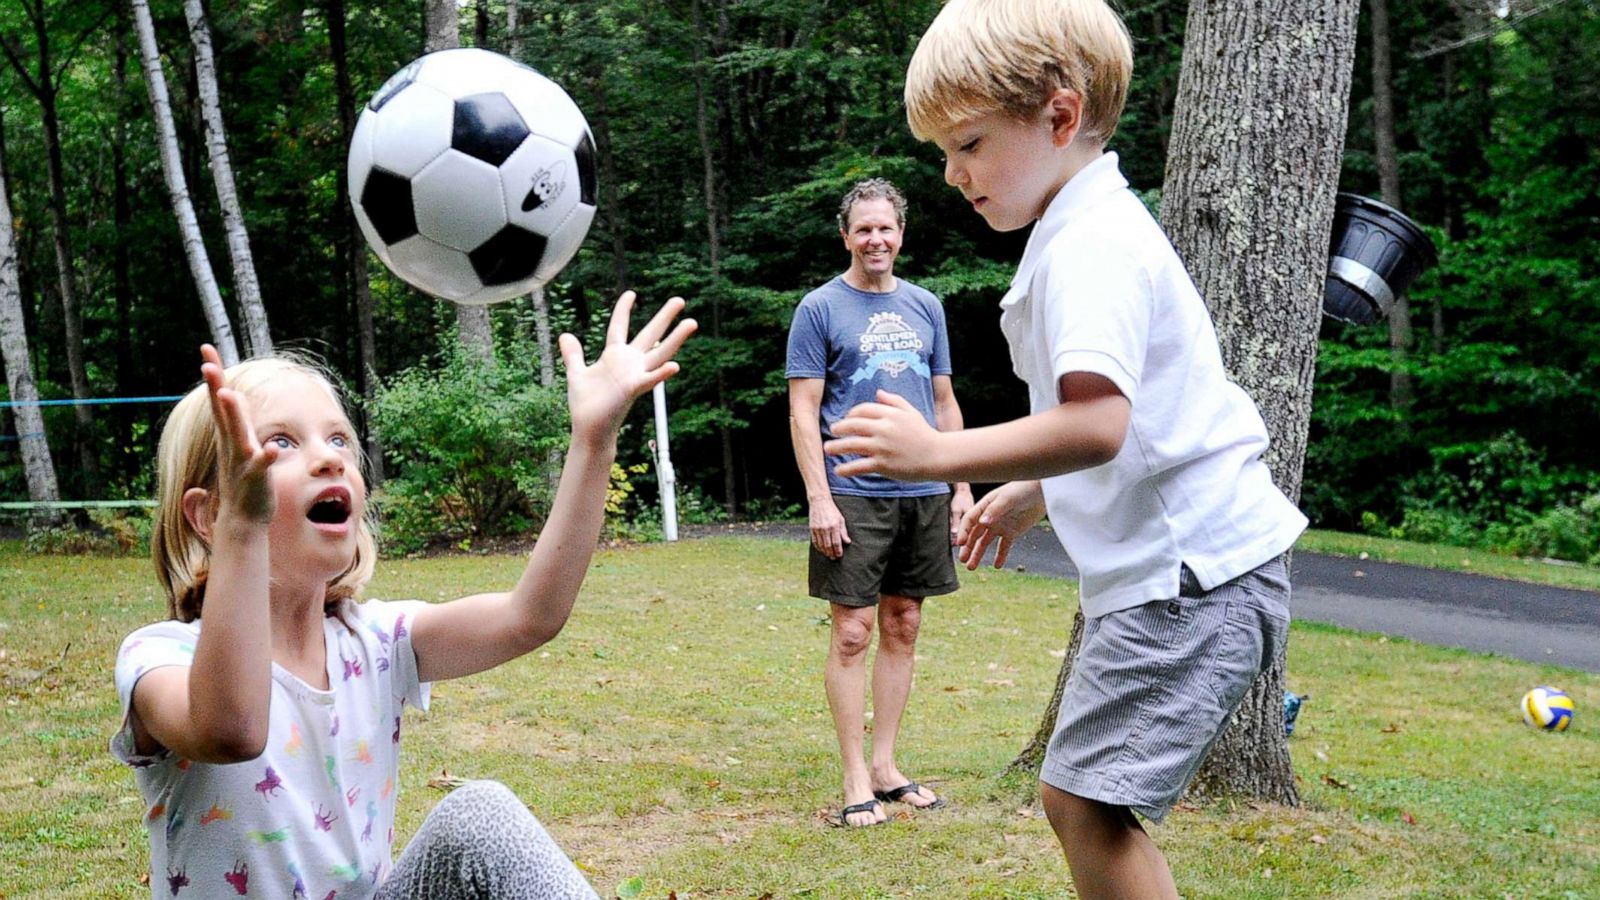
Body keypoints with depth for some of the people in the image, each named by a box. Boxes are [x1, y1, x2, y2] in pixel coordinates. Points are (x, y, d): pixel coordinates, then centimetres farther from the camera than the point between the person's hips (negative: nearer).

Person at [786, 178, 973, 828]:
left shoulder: (925, 307, 14)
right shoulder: (819, 309, -1)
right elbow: (803, 413, -5)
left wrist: (962, 487, 11)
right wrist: (820, 499, -13)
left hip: (924, 494, 5)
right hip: (854, 498, -5)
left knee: (902, 628, 9)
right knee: (853, 633, -4)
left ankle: (885, 765, 18)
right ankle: (856, 779, 3)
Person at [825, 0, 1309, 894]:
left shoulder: (1091, 247, -17)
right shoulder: (1098, 231, 17)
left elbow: (1096, 424, -32)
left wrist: (936, 453, -28)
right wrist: (1032, 495, 29)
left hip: (1193, 575, -11)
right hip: (1161, 570, 11)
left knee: (1094, 803, -14)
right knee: (1073, 796, 15)